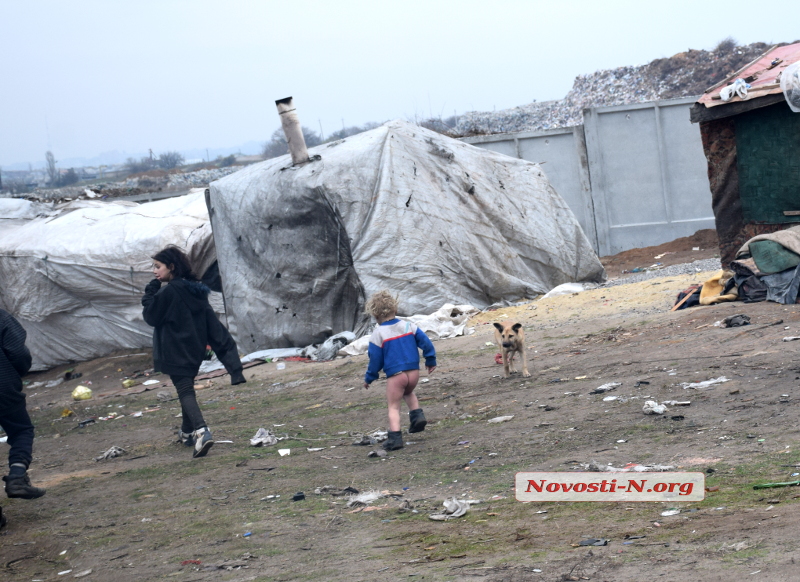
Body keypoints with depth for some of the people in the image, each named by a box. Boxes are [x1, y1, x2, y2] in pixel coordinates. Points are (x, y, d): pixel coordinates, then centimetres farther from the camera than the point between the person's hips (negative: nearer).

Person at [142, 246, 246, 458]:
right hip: (195, 351, 8)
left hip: (175, 353, -8)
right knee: (187, 388, 23)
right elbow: (214, 327, 7)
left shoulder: (168, 292, -16)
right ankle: (188, 432, 36)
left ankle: (201, 431, -30)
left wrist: (150, 292, 1)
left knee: (185, 391, -11)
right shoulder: (197, 292, 8)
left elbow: (151, 317, -8)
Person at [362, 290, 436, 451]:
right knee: (408, 392, 33)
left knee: (393, 406, 2)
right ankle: (417, 415, 13)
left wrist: (369, 378, 10)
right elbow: (425, 343, 4)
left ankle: (395, 437, -10)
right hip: (414, 372, 4)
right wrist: (431, 361, 17)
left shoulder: (378, 335, -7)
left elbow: (375, 360, -3)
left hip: (395, 375, -4)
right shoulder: (408, 326, 4)